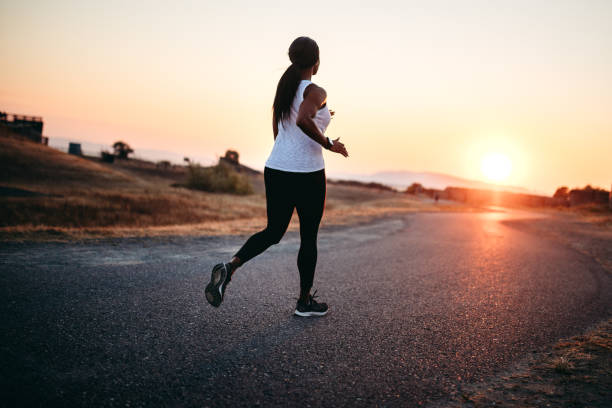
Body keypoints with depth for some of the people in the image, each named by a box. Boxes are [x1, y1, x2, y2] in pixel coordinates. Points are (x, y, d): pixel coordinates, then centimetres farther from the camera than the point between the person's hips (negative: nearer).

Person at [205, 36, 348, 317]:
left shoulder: (283, 88, 12)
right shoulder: (316, 92, -11)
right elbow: (303, 120, -32)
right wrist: (328, 144, -19)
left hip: (275, 170, 6)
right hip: (307, 175, -6)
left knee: (273, 232, 16)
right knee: (309, 238, 10)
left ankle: (230, 266, -9)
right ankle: (305, 301, 23)